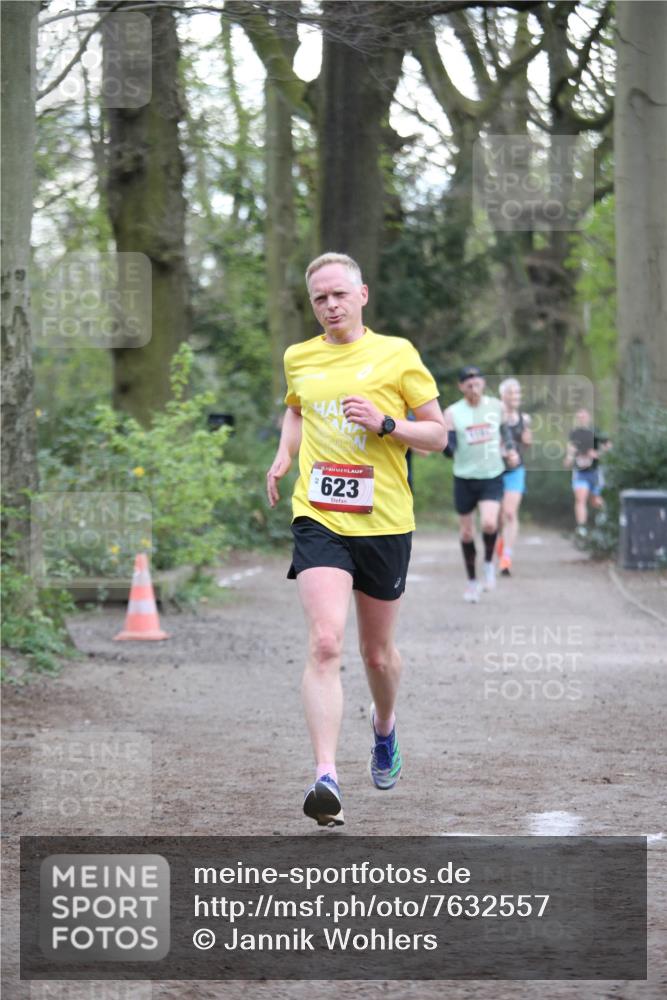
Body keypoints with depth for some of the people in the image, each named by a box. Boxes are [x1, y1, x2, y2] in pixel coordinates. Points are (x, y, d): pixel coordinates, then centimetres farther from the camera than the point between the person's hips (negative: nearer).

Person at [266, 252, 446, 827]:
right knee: (325, 644, -19)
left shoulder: (397, 354, 0)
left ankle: (385, 726, 47)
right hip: (319, 520, 0)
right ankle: (326, 778, -25)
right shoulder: (298, 358, 10)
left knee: (378, 654, 13)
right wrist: (284, 456, 13)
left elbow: (438, 434, 3)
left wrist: (384, 423, -14)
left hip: (384, 523, 0)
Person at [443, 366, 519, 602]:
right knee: (466, 532, 8)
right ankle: (472, 581, 26)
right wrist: (445, 443, -30)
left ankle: (489, 562, 6)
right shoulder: (452, 413, -5)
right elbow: (449, 451, -8)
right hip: (464, 478, 0)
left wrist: (510, 449, 5)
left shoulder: (496, 406, 2)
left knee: (489, 524, -23)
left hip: (492, 477, 0)